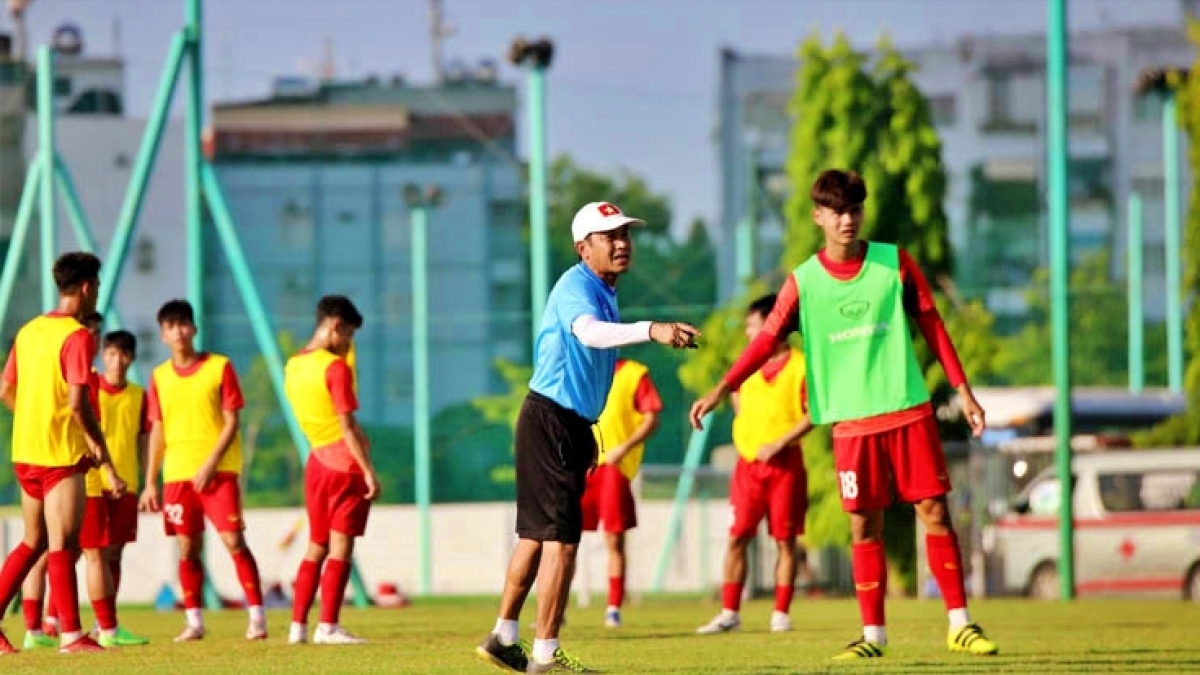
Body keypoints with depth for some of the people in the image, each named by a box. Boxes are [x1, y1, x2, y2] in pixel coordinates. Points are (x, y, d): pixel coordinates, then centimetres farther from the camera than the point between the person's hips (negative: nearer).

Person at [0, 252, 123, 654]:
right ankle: (70, 635, -6)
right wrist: (104, 458, -14)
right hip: (62, 454, -8)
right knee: (63, 546, -6)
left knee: (33, 542, 17)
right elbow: (78, 403, -19)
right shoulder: (77, 337, -13)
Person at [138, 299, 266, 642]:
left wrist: (210, 465, -13)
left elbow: (232, 422, -4)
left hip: (219, 471, -4)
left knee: (233, 541, -10)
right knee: (187, 549, 2)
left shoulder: (219, 367, -1)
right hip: (177, 475, 4)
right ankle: (194, 622, 9)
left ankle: (257, 617, -6)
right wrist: (150, 483, 8)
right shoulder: (160, 377, 10)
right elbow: (157, 432, 13)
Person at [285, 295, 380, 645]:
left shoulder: (294, 366, 10)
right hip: (346, 464, -7)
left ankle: (298, 625, 7)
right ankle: (328, 626, -9)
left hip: (317, 461, 7)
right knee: (340, 547, -5)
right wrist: (369, 471, -16)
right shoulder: (336, 367, -14)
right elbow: (347, 426, -17)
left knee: (316, 547, 12)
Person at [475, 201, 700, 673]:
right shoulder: (576, 287, -18)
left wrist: (585, 432, 27)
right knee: (561, 538, -10)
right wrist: (651, 330, -57)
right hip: (550, 421, -10)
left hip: (570, 423, 10)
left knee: (537, 534, 16)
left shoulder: (604, 292, 15)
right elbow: (587, 330, -41)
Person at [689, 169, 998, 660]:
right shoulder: (804, 282, 1)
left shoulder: (896, 263, 1)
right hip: (851, 422, 0)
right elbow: (766, 340, -4)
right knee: (864, 527, 1)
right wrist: (721, 389, -15)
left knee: (934, 512, -1)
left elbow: (932, 325, 6)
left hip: (909, 412, 0)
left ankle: (960, 624, 5)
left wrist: (963, 391, 5)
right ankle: (873, 634, 8)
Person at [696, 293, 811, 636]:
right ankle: (729, 613, 2)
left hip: (785, 463, -4)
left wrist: (779, 444, -17)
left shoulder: (800, 365, -6)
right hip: (749, 462, 5)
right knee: (737, 537, 0)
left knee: (785, 540, 0)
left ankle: (781, 613, 4)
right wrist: (743, 435, 13)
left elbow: (813, 413, -11)